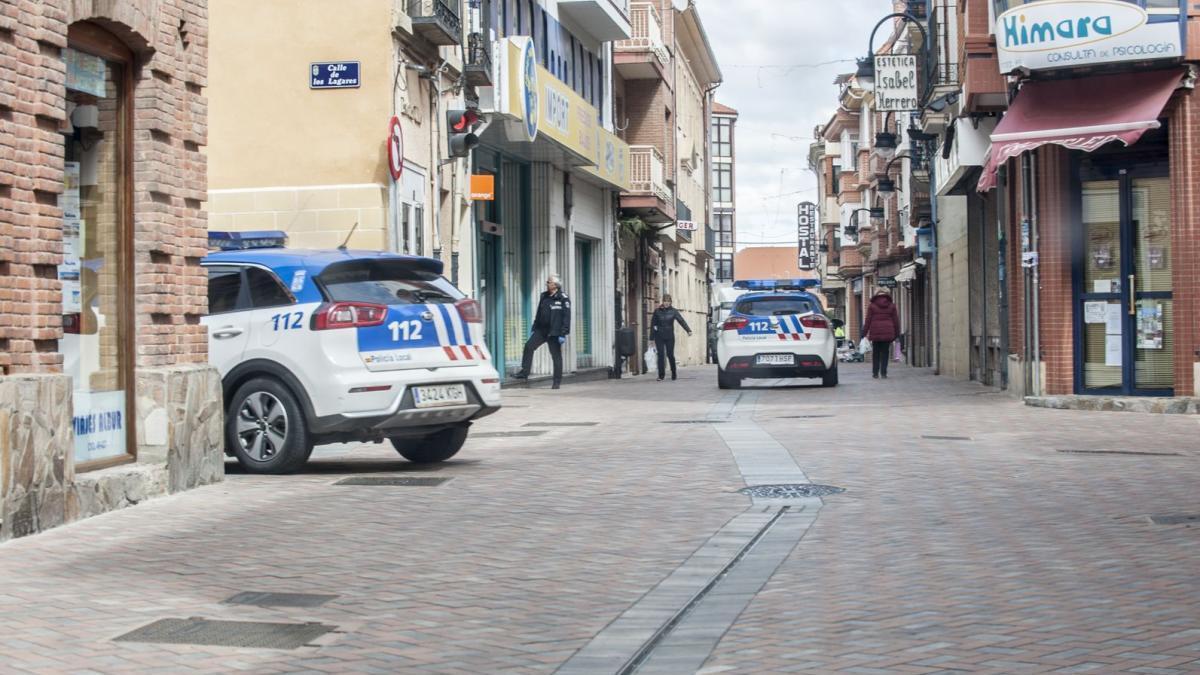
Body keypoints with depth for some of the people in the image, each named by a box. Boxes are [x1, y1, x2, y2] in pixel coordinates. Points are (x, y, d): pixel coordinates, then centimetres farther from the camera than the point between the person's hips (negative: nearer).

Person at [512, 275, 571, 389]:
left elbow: (566, 317, -12)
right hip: (541, 330, 6)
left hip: (554, 332, -6)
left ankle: (557, 382, 10)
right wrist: (533, 329, 16)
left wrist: (563, 334, -17)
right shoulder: (544, 297, 12)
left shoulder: (563, 299, -8)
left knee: (556, 356, 2)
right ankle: (524, 372, -5)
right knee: (529, 346, -11)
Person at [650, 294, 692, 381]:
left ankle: (673, 373, 22)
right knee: (661, 355, -4)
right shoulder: (657, 311, 1)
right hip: (659, 337, 0)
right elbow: (653, 324, 5)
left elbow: (681, 320, -11)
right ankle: (661, 375, 0)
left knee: (670, 355, 2)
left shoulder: (673, 311, 0)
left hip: (670, 337, 0)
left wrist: (688, 330, -25)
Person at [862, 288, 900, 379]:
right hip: (888, 333, 1)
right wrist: (897, 333, 12)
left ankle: (875, 373, 8)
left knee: (876, 353, 8)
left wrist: (864, 332, 4)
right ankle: (883, 373, 1)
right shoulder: (891, 306, 7)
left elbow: (868, 320, 0)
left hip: (875, 333, -1)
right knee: (885, 353, 5)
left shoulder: (872, 306, 2)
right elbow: (896, 321, 6)